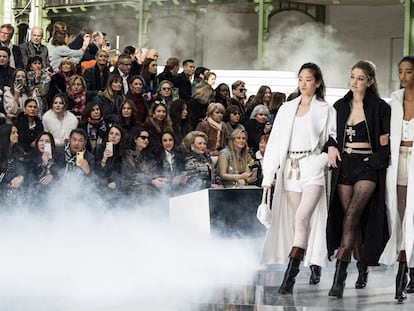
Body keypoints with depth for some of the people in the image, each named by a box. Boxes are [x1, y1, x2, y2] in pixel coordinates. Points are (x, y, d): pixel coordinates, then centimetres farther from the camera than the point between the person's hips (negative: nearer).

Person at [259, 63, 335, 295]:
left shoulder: (326, 110, 6)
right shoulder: (287, 109, 15)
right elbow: (275, 143, 13)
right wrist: (268, 176, 7)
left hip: (313, 167, -5)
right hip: (291, 169, 5)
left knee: (302, 217, -20)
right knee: (299, 221, 3)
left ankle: (290, 276, -27)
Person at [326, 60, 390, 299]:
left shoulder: (379, 107, -1)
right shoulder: (340, 107, 11)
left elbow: (386, 141, 1)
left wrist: (377, 160, -10)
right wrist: (332, 147, 0)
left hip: (367, 166, -5)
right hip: (344, 165, 5)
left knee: (351, 216, -19)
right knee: (352, 221, 6)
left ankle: (340, 277, -25)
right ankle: (363, 269, 24)